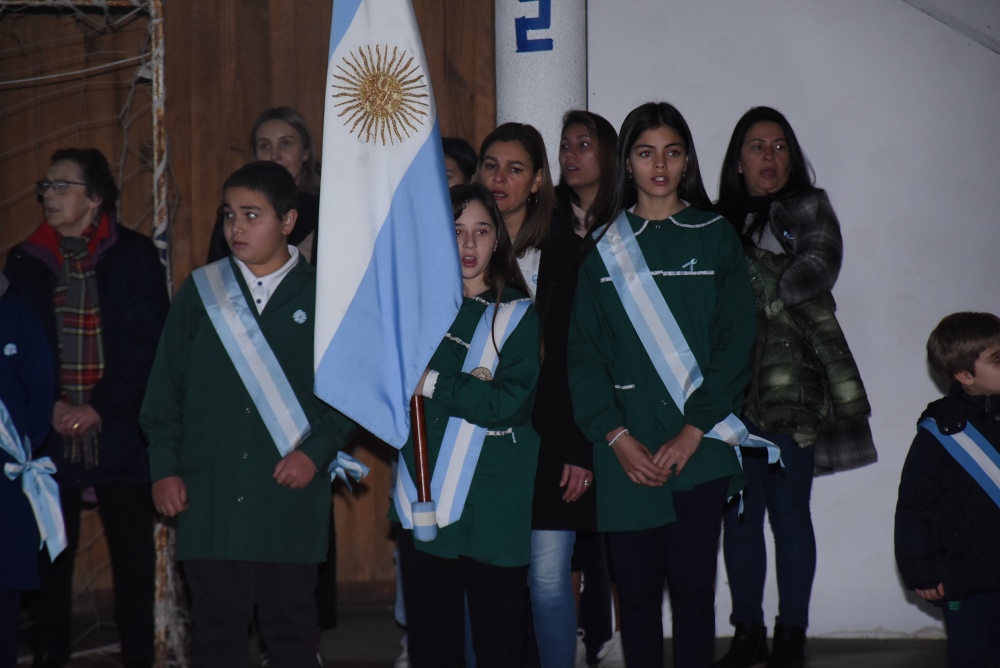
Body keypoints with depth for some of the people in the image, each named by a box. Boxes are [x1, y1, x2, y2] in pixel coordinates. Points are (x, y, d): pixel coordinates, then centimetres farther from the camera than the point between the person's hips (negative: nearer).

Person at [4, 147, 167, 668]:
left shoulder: (135, 256, 2)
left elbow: (148, 345, -2)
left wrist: (101, 408, -10)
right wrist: (49, 407, -6)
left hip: (118, 432, -2)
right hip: (49, 435, 2)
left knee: (133, 558, 0)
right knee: (49, 560, 1)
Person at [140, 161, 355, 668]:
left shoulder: (322, 296, 4)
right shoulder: (201, 291, 7)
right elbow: (165, 388, 9)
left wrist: (318, 451, -9)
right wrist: (164, 467, 2)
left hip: (290, 497, -1)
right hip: (209, 499, 1)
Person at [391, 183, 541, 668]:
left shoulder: (517, 314, 2)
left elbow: (511, 402, -10)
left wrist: (434, 384, -12)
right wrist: (468, 389, -13)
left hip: (493, 507, -3)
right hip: (424, 501, 3)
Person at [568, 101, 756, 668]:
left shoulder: (714, 236, 6)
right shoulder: (605, 247, 9)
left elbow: (736, 339, 0)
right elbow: (584, 349, 5)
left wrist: (692, 433, -9)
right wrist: (616, 435, -8)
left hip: (699, 447, -1)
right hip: (627, 450, 1)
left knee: (692, 587, 0)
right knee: (637, 589, 3)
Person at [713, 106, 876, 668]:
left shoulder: (809, 209, 7)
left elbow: (818, 270, -10)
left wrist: (746, 268, -8)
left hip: (792, 384, -3)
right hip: (734, 385, 3)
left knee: (789, 509, -2)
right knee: (740, 511, 4)